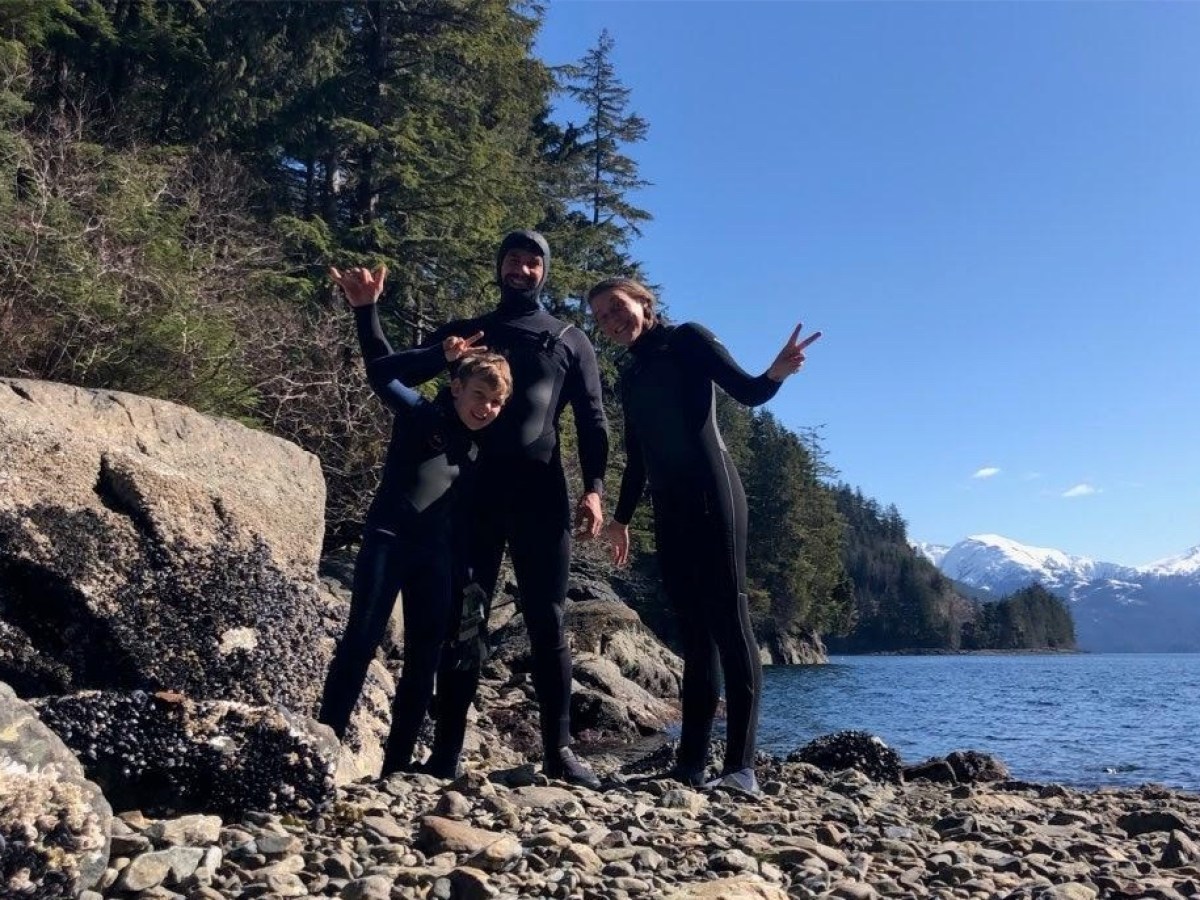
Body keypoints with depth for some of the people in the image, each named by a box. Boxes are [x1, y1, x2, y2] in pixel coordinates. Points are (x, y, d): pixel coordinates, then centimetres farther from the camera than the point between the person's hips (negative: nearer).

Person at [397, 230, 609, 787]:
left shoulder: (571, 341, 16)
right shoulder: (463, 333, 19)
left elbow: (592, 421, 9)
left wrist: (594, 489, -5)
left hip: (541, 495, -1)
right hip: (475, 494, 1)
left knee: (547, 623, 0)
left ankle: (559, 750, 4)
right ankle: (447, 752, 3)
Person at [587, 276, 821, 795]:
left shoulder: (687, 339, 3)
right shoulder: (630, 379, 20)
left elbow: (747, 392, -4)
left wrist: (776, 373, -25)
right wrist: (621, 518, 24)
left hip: (710, 492, -7)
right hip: (668, 507, 7)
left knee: (728, 618, -11)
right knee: (694, 630, 4)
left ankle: (741, 766, -13)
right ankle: (691, 763, 4)